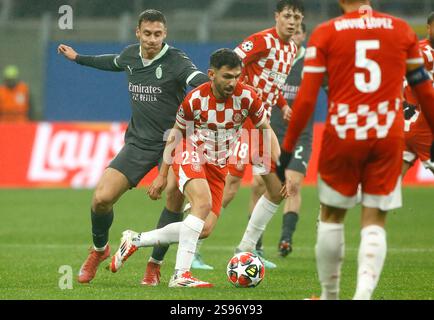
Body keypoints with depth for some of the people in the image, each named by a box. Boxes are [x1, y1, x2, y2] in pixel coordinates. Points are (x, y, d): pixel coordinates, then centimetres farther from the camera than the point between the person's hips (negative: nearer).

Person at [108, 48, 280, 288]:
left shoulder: (247, 97, -13)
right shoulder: (195, 99, -17)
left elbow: (266, 130, 3)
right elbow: (176, 133, 0)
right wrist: (162, 175, 4)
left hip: (218, 166, 5)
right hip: (191, 155, -5)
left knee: (205, 229, -3)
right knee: (203, 202, -33)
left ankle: (135, 240, 12)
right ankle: (181, 275, -35)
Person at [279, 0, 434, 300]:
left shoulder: (325, 34, -1)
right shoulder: (402, 30, 5)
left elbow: (306, 98, -4)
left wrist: (287, 149, 2)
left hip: (342, 137, -1)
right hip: (388, 139, 1)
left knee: (332, 216, 16)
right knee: (375, 221, 6)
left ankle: (330, 295, 24)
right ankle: (363, 292, -14)